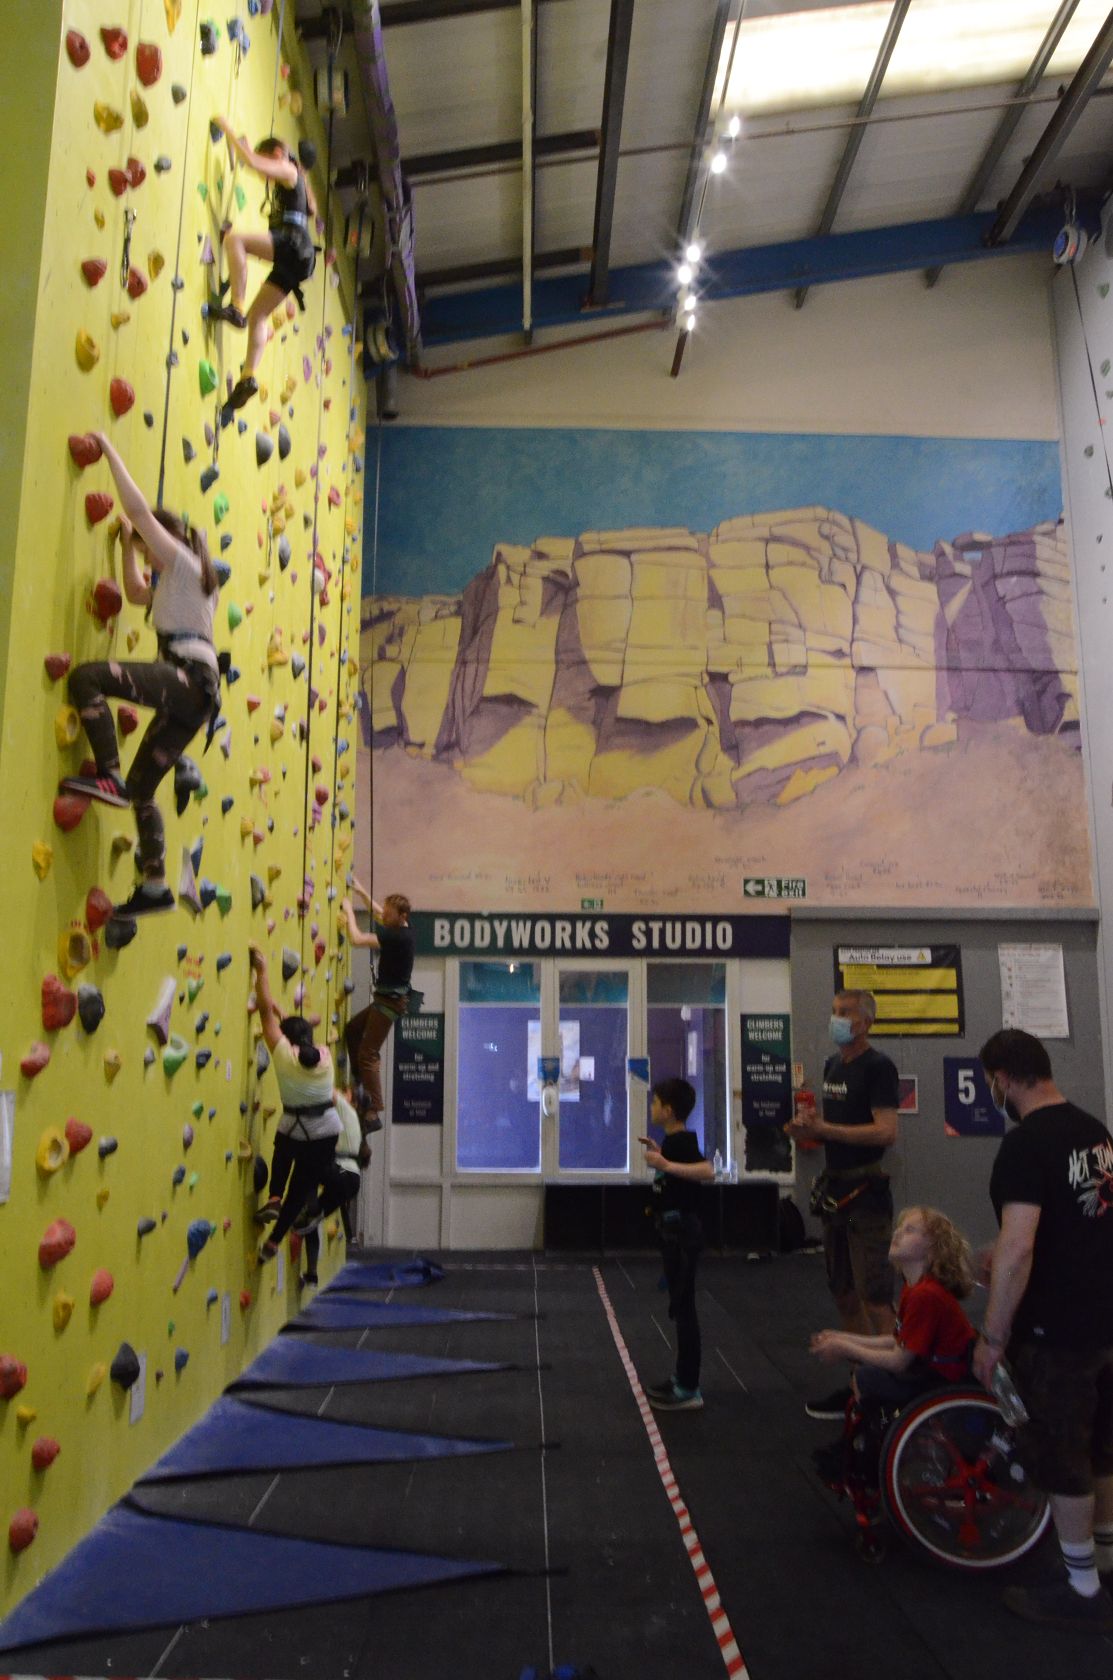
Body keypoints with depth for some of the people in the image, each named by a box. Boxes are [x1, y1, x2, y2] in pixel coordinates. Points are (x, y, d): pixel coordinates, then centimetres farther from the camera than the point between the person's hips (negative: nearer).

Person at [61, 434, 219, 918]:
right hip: (193, 693, 10)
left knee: (85, 677, -23)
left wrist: (109, 450, 4)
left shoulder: (184, 563, 3)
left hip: (188, 679, -10)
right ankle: (155, 887, 13)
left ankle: (108, 777, -26)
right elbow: (136, 593, 45)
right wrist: (126, 543, 40)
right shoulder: (179, 582, 29)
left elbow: (139, 509, -5)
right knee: (140, 788, 12)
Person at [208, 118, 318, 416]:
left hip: (293, 245, -10)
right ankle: (248, 377, -4)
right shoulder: (286, 182, 32)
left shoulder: (289, 171, 5)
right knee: (257, 315, 4)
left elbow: (252, 162, -10)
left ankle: (236, 308, -31)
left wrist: (227, 130, 0)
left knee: (234, 239, -27)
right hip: (291, 258, 10)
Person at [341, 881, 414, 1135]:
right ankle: (362, 1084, 29)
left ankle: (374, 1113, -8)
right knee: (352, 1029, 24)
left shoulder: (397, 936, -24)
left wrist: (349, 911, -14)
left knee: (368, 1054, -8)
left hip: (390, 1001, -10)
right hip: (386, 998, 10)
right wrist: (361, 891, 21)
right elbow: (378, 913, 25)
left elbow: (357, 938, -28)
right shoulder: (400, 929, 5)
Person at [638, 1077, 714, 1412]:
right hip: (674, 1232, 10)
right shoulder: (675, 1141, 10)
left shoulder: (681, 1141, -19)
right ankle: (683, 1378, 26)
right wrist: (660, 1154, 26)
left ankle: (689, 1391, 4)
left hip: (682, 1232, -10)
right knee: (680, 1307, 16)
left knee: (683, 1308, -3)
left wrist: (667, 1165, -38)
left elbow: (707, 1171, -36)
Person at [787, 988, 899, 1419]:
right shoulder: (833, 1065, 14)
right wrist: (806, 1128, 3)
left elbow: (886, 1131, -22)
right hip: (835, 1190, 9)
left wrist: (823, 1128, -26)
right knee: (844, 1294, 15)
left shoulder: (877, 1067, -12)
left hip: (866, 1193, -9)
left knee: (875, 1298, -6)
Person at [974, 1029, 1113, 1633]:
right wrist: (1001, 1258, 26)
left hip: (1056, 1329, -8)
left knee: (1059, 1454, 7)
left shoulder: (1025, 1144, -22)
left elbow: (1018, 1250, -28)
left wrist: (993, 1337, -19)